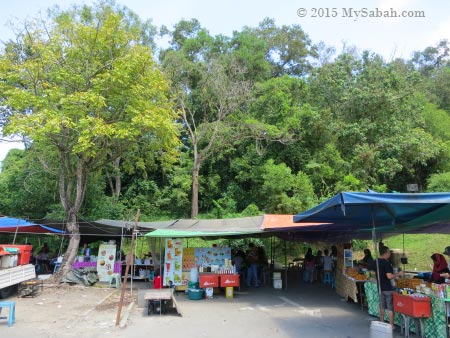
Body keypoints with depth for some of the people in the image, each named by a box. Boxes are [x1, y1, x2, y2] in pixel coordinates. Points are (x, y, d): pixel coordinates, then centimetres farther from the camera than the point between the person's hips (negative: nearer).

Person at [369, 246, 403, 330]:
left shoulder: (374, 262, 3)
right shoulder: (386, 263, -20)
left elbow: (371, 272, 14)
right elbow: (389, 276, -23)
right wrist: (398, 274, -10)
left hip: (379, 287, 7)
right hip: (387, 288, -7)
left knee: (381, 306, 17)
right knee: (390, 308, 4)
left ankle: (382, 323, 26)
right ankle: (391, 325, 10)